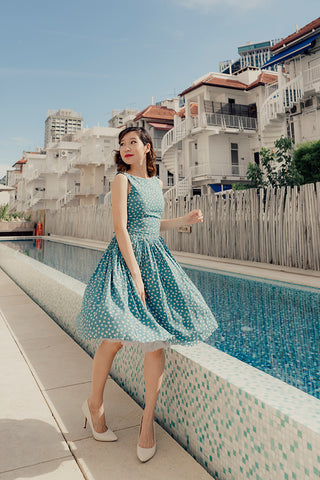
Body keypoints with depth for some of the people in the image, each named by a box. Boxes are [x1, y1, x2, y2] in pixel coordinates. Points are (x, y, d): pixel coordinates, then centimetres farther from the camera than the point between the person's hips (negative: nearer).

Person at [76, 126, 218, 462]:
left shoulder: (155, 182, 17)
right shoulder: (122, 180, -2)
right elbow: (121, 228, -12)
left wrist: (185, 220, 15)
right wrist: (135, 274, -18)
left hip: (156, 259, 5)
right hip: (126, 258, -5)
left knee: (156, 340, -2)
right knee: (115, 338, -7)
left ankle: (148, 418, 13)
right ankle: (94, 405, 20)